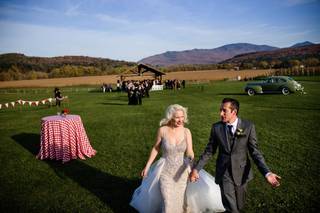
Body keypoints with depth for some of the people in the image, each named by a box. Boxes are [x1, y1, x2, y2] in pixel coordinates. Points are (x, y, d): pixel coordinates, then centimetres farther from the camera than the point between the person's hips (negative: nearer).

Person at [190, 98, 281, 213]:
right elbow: (209, 151, -2)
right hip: (223, 172, 0)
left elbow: (254, 151, -7)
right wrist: (196, 168, -10)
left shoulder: (248, 126, -10)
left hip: (241, 171, 1)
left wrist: (267, 172, -19)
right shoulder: (216, 127, -7)